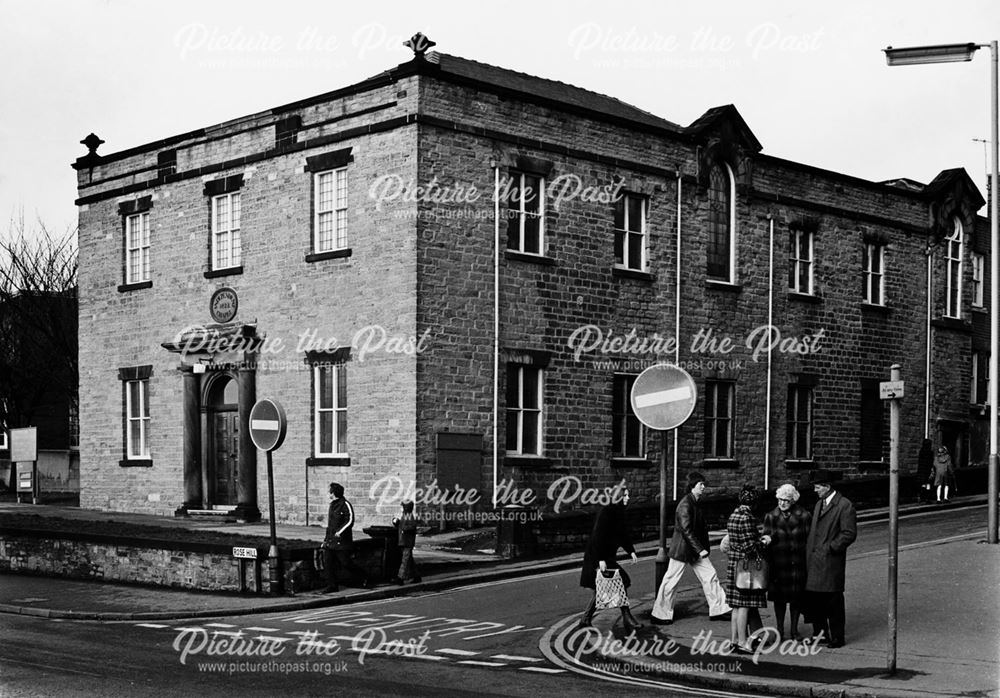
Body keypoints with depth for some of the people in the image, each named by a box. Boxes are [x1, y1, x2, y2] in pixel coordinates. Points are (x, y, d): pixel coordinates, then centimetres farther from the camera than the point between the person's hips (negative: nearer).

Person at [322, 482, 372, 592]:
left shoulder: (345, 505, -11)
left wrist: (340, 531, -21)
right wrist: (326, 538, 19)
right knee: (327, 562, 0)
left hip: (342, 541, -8)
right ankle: (332, 585, 7)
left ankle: (365, 578, 12)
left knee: (346, 563, -5)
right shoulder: (332, 505, 15)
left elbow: (350, 521, -16)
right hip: (330, 540, 8)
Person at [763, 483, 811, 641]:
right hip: (778, 563, 0)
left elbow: (809, 538, 2)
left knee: (796, 597, 5)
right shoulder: (771, 517, 4)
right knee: (779, 598, 6)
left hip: (798, 563, 0)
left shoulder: (804, 516, 1)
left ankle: (794, 629, 19)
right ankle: (779, 630, 18)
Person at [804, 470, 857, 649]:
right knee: (814, 599, 9)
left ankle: (837, 638, 9)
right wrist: (808, 552, 11)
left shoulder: (845, 505, -8)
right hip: (813, 560, 7)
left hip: (831, 561, -7)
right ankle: (819, 633, 21)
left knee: (833, 600, 0)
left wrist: (829, 548, -15)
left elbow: (849, 534, -13)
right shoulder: (819, 504, 18)